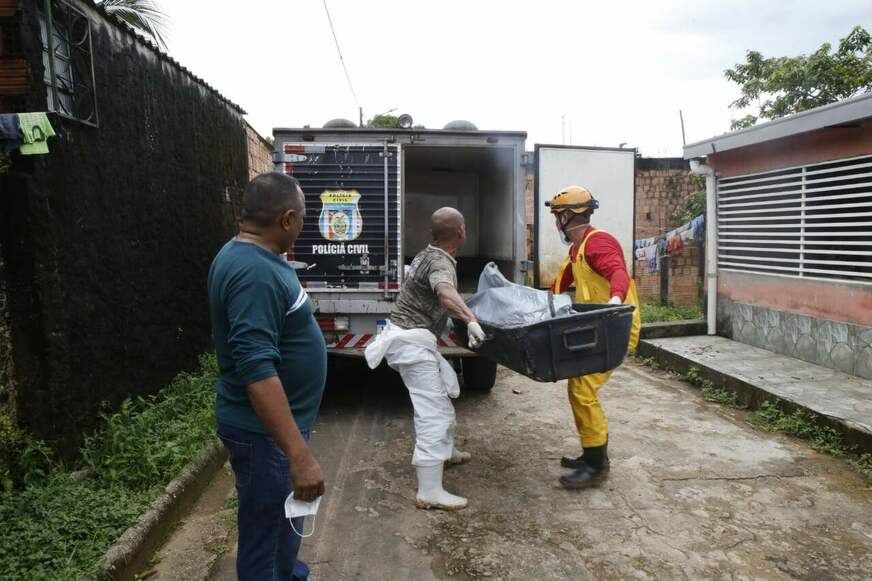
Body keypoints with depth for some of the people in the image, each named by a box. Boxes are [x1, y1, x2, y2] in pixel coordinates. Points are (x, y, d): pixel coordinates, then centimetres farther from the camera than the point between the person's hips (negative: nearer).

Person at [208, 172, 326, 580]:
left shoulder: (247, 255, 5)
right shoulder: (255, 273, -28)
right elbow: (256, 371, -34)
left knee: (285, 515, 29)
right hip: (265, 431, -10)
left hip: (276, 422, 10)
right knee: (265, 532, 9)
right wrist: (300, 455, -34)